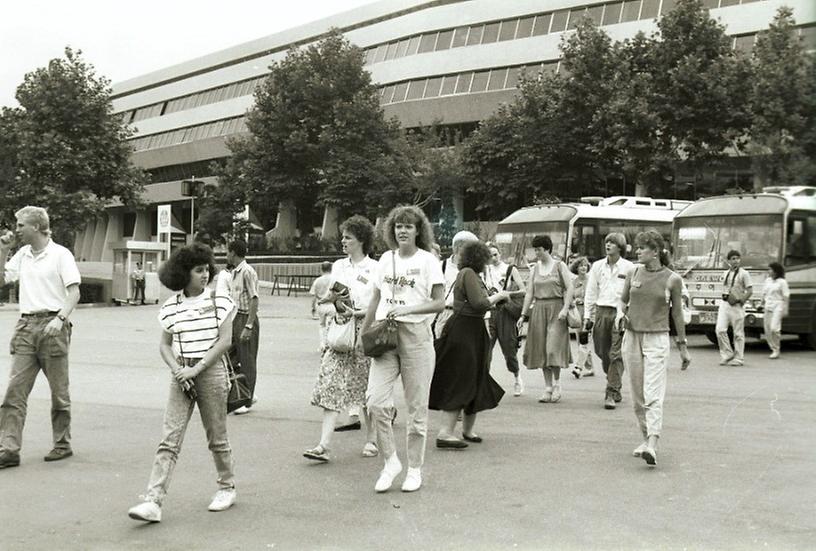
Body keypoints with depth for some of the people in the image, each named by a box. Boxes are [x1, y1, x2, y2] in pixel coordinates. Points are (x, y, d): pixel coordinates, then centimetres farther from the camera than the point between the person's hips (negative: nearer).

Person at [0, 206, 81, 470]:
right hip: (26, 325, 5)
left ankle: (62, 444, 18)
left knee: (59, 391, 5)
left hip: (52, 325, -5)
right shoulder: (22, 255, 14)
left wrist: (60, 319, -22)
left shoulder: (60, 254, -4)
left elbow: (74, 292, -9)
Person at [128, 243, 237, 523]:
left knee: (216, 436, 8)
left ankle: (227, 487, 28)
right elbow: (165, 345, 8)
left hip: (211, 372, -2)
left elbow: (224, 341, -8)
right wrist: (177, 370, -11)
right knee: (169, 439, -5)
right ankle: (153, 501, -9)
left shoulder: (220, 301, -2)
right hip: (181, 375, 2)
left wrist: (195, 369, -14)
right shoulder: (171, 306, 5)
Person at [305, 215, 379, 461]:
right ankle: (324, 445, -10)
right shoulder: (339, 266, 14)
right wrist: (333, 298, -5)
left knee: (368, 386, 4)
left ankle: (371, 440, 20)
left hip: (365, 329, -4)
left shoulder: (375, 268, -2)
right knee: (331, 384, -6)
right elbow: (330, 297, 17)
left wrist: (358, 312, -17)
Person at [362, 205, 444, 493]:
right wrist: (363, 332, 15)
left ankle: (415, 469, 16)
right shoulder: (386, 259, 12)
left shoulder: (428, 261, -1)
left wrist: (407, 309, -18)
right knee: (375, 400, -10)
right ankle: (390, 461, 7)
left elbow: (439, 302, -7)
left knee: (417, 406, 3)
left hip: (416, 334, -3)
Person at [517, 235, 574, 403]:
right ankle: (548, 388, 10)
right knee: (541, 350, 3)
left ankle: (557, 384, 5)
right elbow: (529, 292, 10)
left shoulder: (559, 266, -1)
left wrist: (565, 309, -17)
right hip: (538, 309, 4)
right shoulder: (535, 268, 11)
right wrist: (523, 314, 4)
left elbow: (569, 288, -5)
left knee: (553, 347, -12)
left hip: (555, 309, -4)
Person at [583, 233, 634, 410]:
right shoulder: (597, 266, 10)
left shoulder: (629, 267, 0)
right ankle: (616, 387, 28)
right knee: (603, 353, 8)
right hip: (601, 312, 4)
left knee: (616, 354, -10)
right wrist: (588, 316, 8)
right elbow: (590, 293, 12)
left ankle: (611, 394, -9)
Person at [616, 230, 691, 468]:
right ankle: (646, 438, 24)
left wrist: (683, 346, 10)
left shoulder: (672, 279, -3)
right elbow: (623, 300, 19)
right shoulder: (633, 274, 5)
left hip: (657, 340, -4)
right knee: (637, 397, 9)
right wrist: (620, 313, -4)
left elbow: (677, 314, 5)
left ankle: (652, 446, -22)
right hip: (632, 338, 4)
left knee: (653, 396, -14)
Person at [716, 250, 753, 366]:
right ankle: (727, 354, 4)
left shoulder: (744, 273, -3)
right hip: (724, 304, 5)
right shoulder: (725, 273, 13)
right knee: (720, 329, -7)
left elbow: (750, 291, -6)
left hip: (736, 306, -5)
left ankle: (739, 358, 9)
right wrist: (725, 296, 9)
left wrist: (740, 300, -10)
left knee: (738, 333, 0)